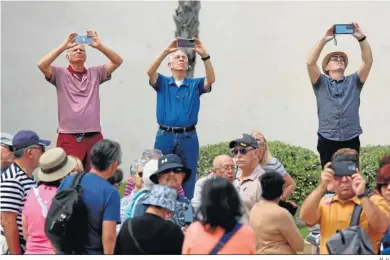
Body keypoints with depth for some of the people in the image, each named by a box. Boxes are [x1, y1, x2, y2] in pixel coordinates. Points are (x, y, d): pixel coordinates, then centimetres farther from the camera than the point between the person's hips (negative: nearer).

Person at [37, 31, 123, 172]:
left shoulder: (95, 73, 11)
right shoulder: (60, 74, 4)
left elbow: (118, 61, 3)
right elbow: (42, 65, -13)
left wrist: (99, 46, -11)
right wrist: (63, 46, -13)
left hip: (94, 138, 3)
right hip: (68, 138, -3)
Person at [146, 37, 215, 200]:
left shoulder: (195, 84, 10)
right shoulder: (163, 83, 9)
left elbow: (211, 79, -10)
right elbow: (150, 72, -11)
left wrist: (204, 55, -24)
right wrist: (166, 52, -22)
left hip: (188, 138, 0)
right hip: (165, 137, 0)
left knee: (188, 180, 4)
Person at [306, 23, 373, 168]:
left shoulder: (354, 82, 14)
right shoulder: (321, 83, 10)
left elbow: (368, 61, 1)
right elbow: (310, 63, -6)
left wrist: (361, 38, -12)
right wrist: (324, 40, -13)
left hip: (351, 140, 1)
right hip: (327, 140, -1)